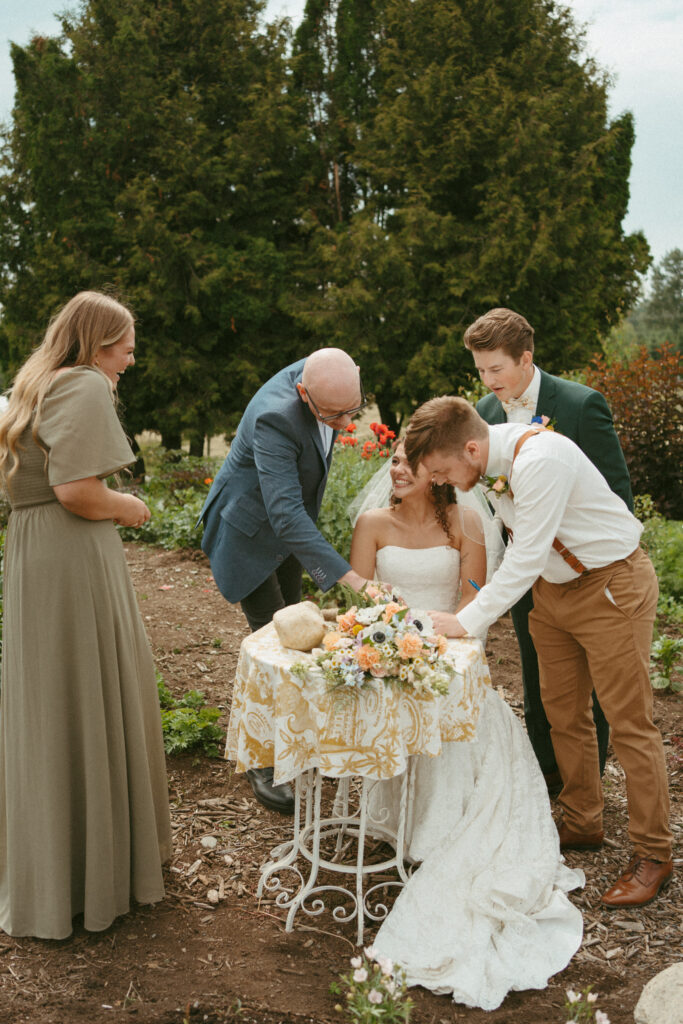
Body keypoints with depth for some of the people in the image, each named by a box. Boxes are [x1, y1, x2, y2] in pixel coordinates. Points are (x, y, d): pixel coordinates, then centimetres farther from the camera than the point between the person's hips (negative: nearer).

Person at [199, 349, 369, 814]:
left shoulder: (326, 382, -16)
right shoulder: (274, 418, -40)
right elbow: (285, 515, -45)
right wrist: (350, 577, -51)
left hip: (290, 520, 8)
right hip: (249, 528, -8)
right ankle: (263, 761, 6)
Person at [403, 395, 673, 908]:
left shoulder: (540, 461, -32)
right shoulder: (493, 452, -6)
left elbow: (526, 560, -29)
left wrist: (465, 621, -24)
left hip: (611, 586, -8)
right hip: (552, 586, 8)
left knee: (629, 723, 0)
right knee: (563, 713, 15)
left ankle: (653, 854, 15)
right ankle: (583, 823, 33)